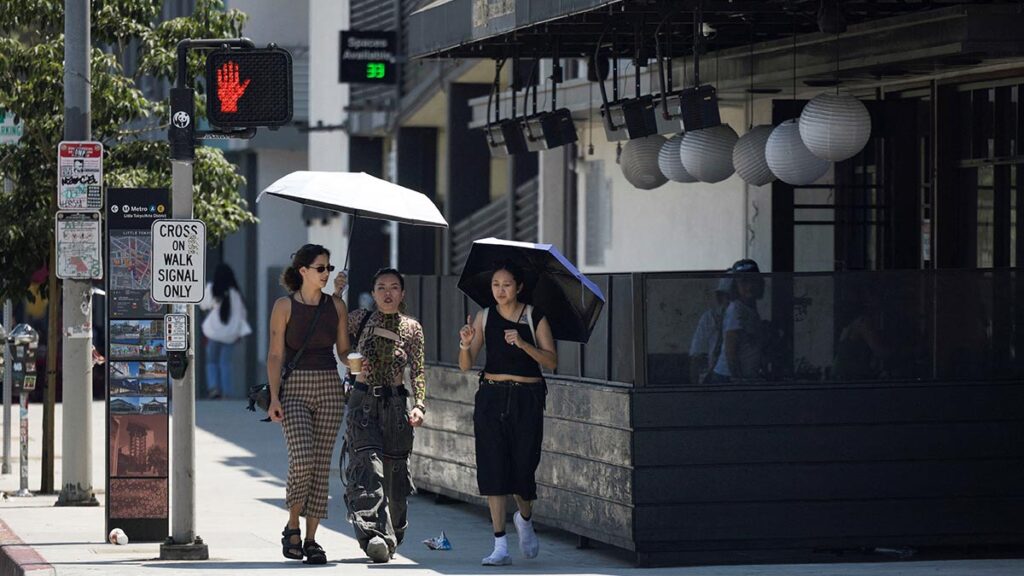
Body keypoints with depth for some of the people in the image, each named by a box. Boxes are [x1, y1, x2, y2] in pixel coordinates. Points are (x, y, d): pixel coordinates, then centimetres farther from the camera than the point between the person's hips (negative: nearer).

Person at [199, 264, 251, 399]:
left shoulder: (211, 289, -7)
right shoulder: (235, 292, -2)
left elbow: (203, 305, 5)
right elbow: (241, 311, 3)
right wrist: (242, 331, 11)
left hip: (213, 332, -2)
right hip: (230, 332, 2)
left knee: (212, 361, 10)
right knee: (225, 362, 8)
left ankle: (213, 386, -10)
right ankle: (226, 391, 1)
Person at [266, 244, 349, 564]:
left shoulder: (336, 306, 8)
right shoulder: (285, 306, -1)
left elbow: (344, 351, 13)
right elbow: (275, 355, -2)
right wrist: (274, 397, -10)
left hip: (330, 388, 3)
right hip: (294, 388, -3)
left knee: (322, 464, 0)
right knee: (302, 459, -19)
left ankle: (311, 539, 6)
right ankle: (292, 527, 2)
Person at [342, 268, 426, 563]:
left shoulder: (411, 328, 7)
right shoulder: (360, 320, 6)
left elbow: (418, 372, 5)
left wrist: (419, 405, -9)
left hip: (396, 403, 1)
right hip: (363, 402, -1)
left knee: (394, 471, 4)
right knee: (368, 465, -18)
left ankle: (390, 538, 21)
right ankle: (375, 535, -29)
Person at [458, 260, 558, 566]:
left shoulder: (535, 318, 1)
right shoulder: (484, 318, 6)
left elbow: (552, 361, -6)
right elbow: (466, 365, 2)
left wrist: (523, 344, -19)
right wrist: (466, 344, -19)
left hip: (527, 400, -1)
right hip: (491, 398, 1)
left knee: (523, 466, -2)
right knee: (493, 468, -6)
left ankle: (524, 518, 33)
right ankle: (500, 546, -4)